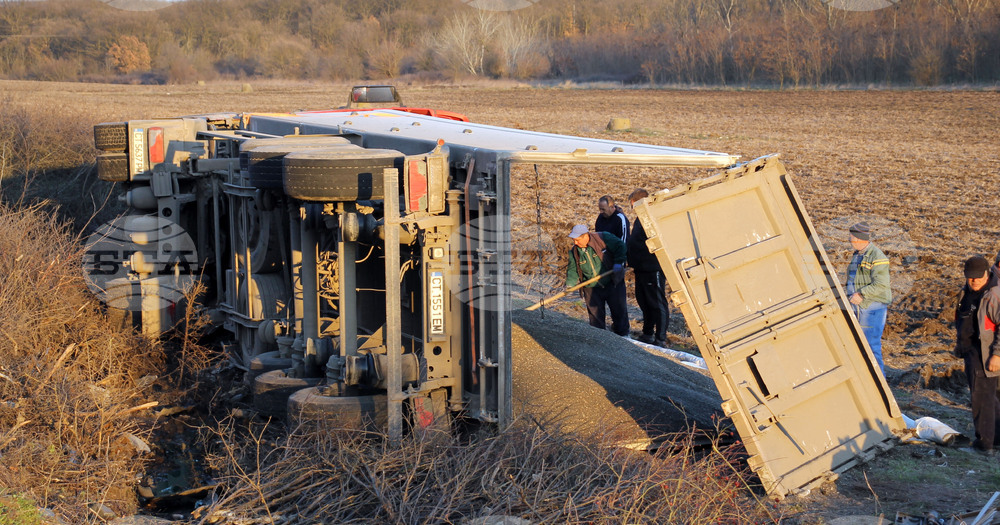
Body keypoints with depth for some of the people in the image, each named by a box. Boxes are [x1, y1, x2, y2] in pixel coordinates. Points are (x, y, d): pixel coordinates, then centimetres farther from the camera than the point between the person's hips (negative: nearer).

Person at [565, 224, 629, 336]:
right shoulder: (574, 252, -2)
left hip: (612, 283, -2)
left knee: (619, 310, 6)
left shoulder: (603, 238, -13)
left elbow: (620, 246, -5)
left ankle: (623, 335, 21)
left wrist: (618, 263, -14)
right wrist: (570, 284, -15)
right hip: (591, 288, 2)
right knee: (595, 315, 3)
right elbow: (572, 270, 2)